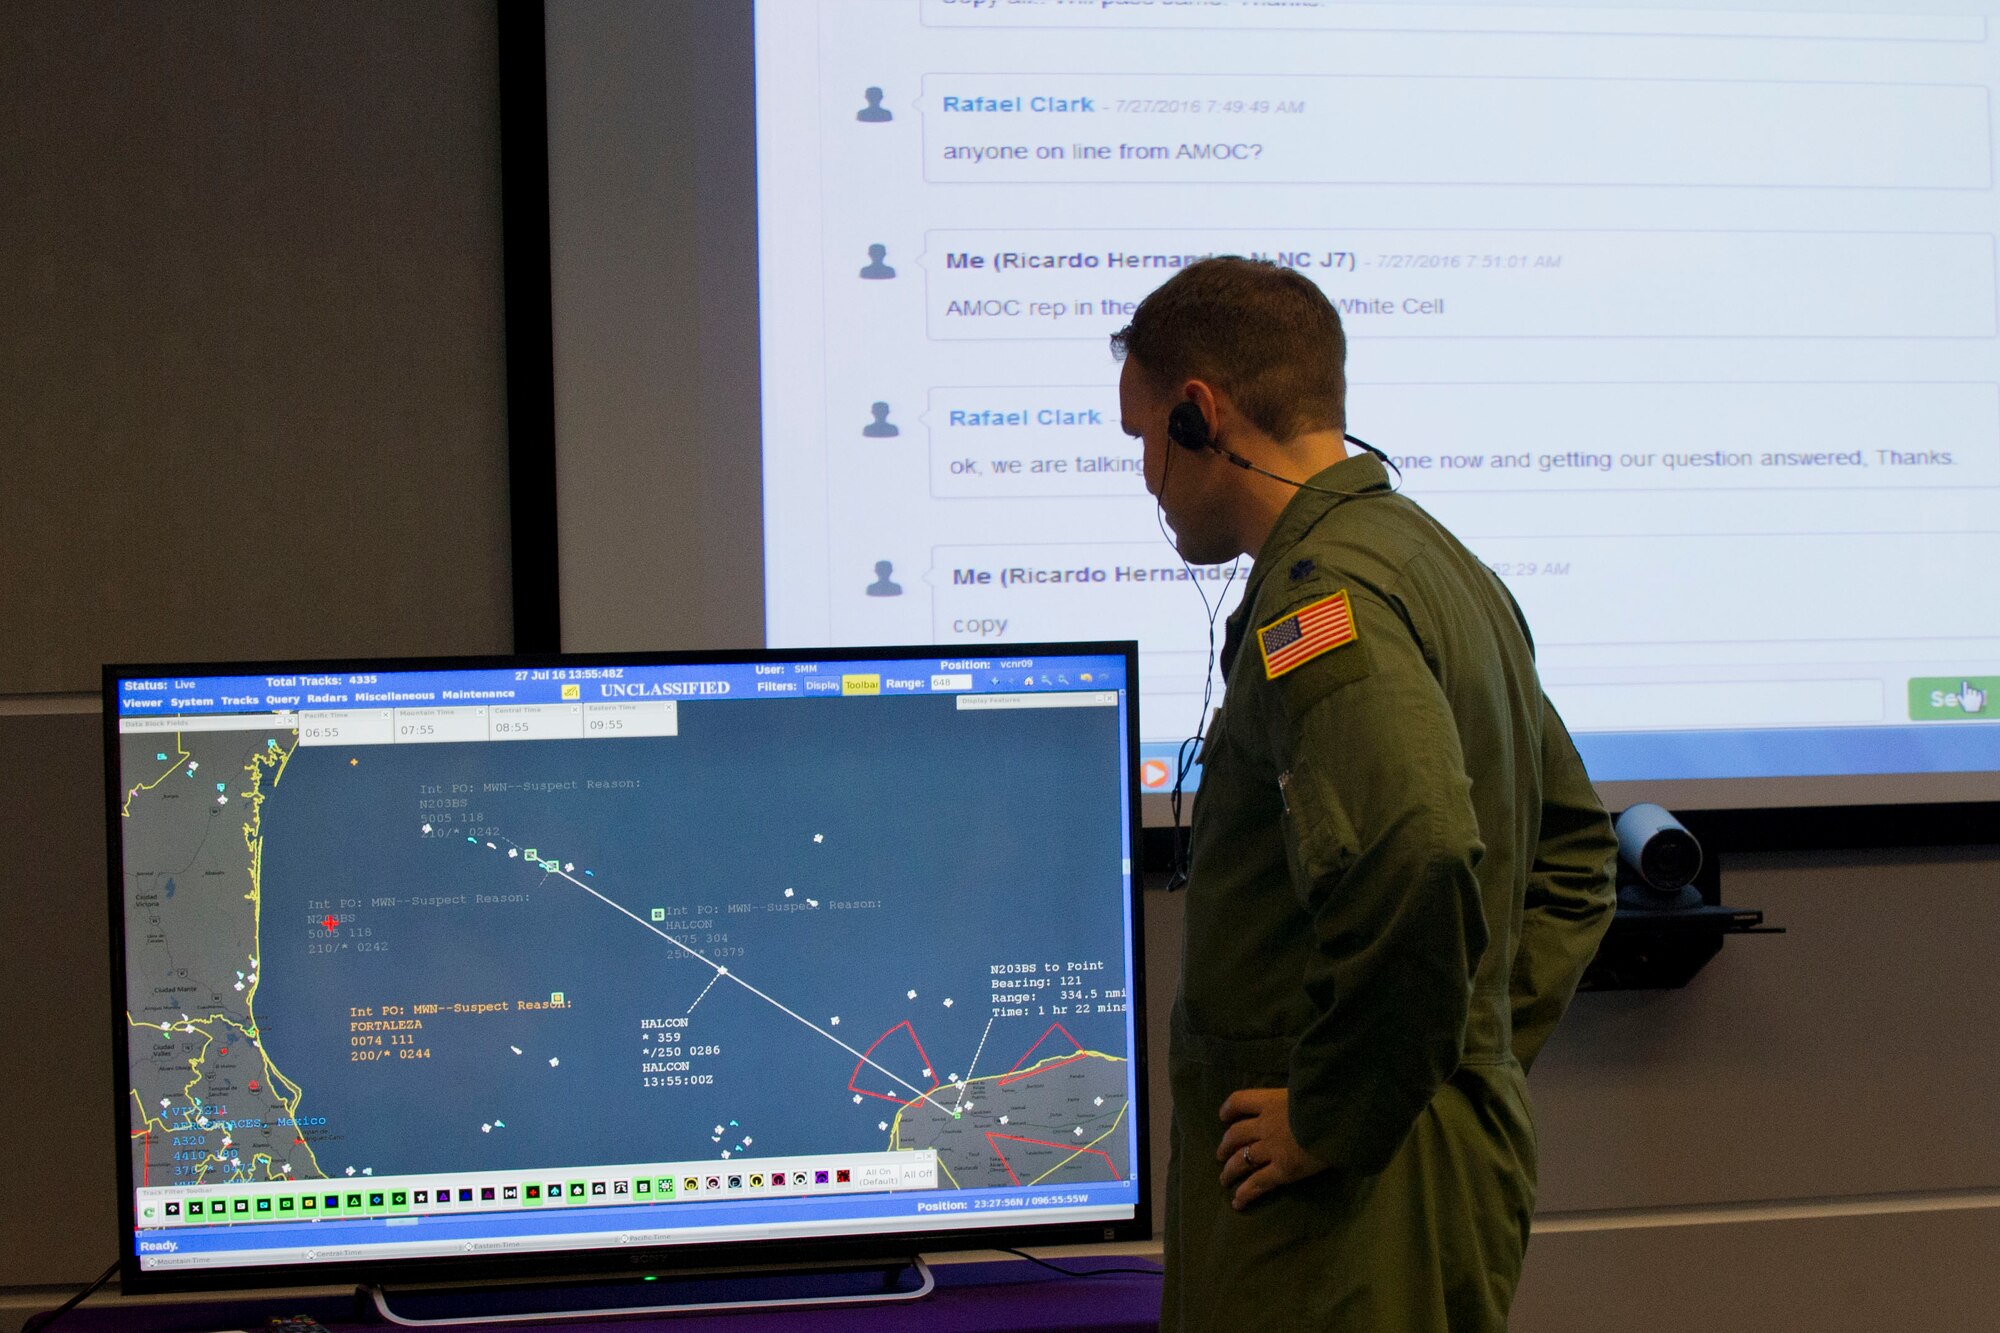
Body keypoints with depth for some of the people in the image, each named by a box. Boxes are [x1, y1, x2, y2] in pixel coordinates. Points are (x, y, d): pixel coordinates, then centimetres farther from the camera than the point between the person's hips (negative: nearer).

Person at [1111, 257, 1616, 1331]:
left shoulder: (1317, 599, -17)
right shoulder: (1445, 566, 15)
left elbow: (1415, 860, -34)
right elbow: (1573, 847, 24)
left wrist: (1331, 1115, -22)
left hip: (1343, 1199, -10)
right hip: (1465, 1149, 10)